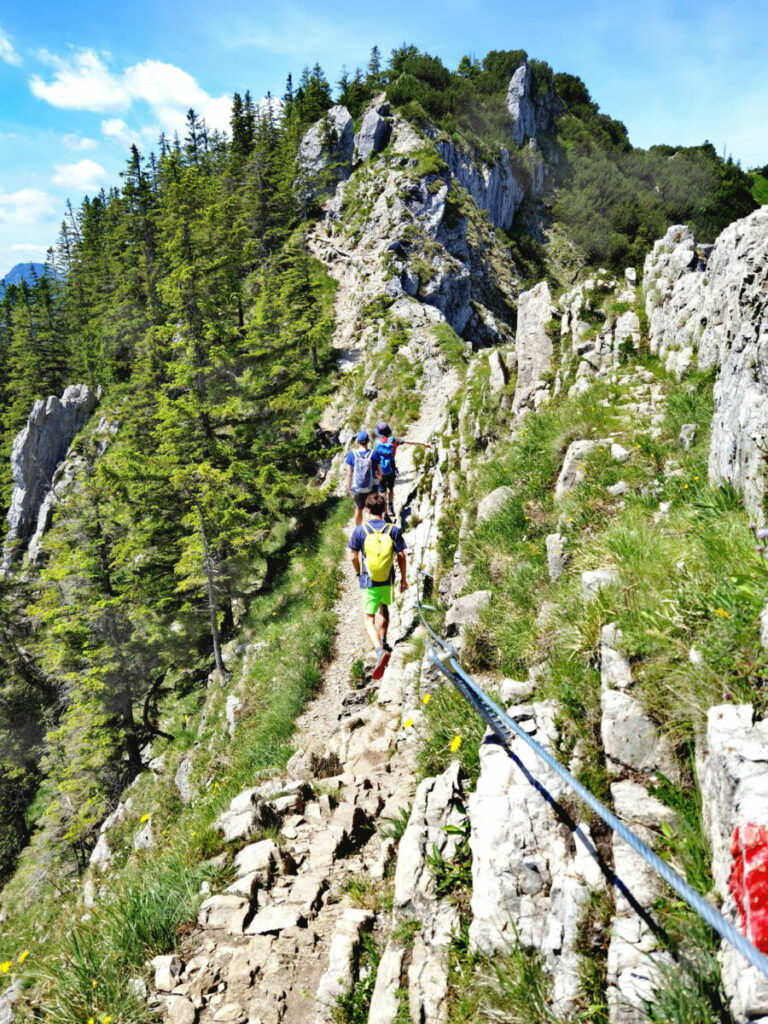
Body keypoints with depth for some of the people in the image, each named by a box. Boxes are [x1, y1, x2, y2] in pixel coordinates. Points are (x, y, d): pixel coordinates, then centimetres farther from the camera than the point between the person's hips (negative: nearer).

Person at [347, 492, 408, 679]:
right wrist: (403, 578, 8)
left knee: (369, 618, 3)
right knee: (383, 607, 30)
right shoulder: (393, 530, -7)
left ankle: (380, 650, -19)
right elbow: (401, 557, -5)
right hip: (387, 580, 3)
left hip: (368, 581, -2)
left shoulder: (360, 530, -9)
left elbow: (353, 557, -5)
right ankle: (382, 642, 41)